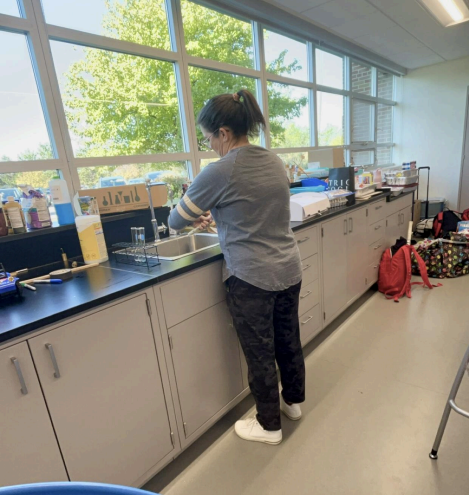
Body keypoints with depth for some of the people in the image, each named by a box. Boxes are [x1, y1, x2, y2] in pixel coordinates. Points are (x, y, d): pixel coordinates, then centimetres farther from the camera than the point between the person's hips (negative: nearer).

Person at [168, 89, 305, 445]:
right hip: (289, 269, 8)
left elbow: (176, 221, -6)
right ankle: (294, 401, 48)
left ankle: (269, 426, 35)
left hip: (252, 278, -7)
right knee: (289, 340, 23)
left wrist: (198, 218, 16)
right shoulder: (275, 161, 5)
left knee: (260, 353, 12)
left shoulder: (219, 172, -17)